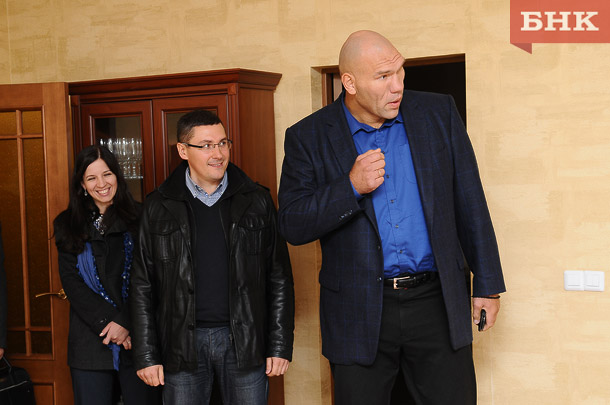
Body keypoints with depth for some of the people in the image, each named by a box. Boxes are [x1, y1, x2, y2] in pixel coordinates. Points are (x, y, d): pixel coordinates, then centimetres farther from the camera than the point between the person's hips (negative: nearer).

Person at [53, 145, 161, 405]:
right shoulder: (68, 225, 8)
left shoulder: (138, 219, 2)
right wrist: (108, 322, -11)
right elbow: (71, 282, 0)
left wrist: (127, 324, -13)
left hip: (138, 337, -1)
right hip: (89, 341, 1)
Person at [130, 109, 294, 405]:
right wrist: (146, 355, 0)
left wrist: (280, 346, -1)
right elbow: (143, 286, 4)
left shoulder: (256, 201, 3)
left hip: (244, 342, 0)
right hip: (182, 344, 0)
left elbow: (279, 278, 3)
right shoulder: (159, 207, 2)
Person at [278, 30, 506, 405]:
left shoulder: (438, 113, 3)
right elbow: (292, 226, -6)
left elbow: (470, 204, 7)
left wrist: (488, 285, 6)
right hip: (359, 313, -1)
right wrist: (352, 187, -20)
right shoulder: (309, 137, -2)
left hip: (436, 303, 1)